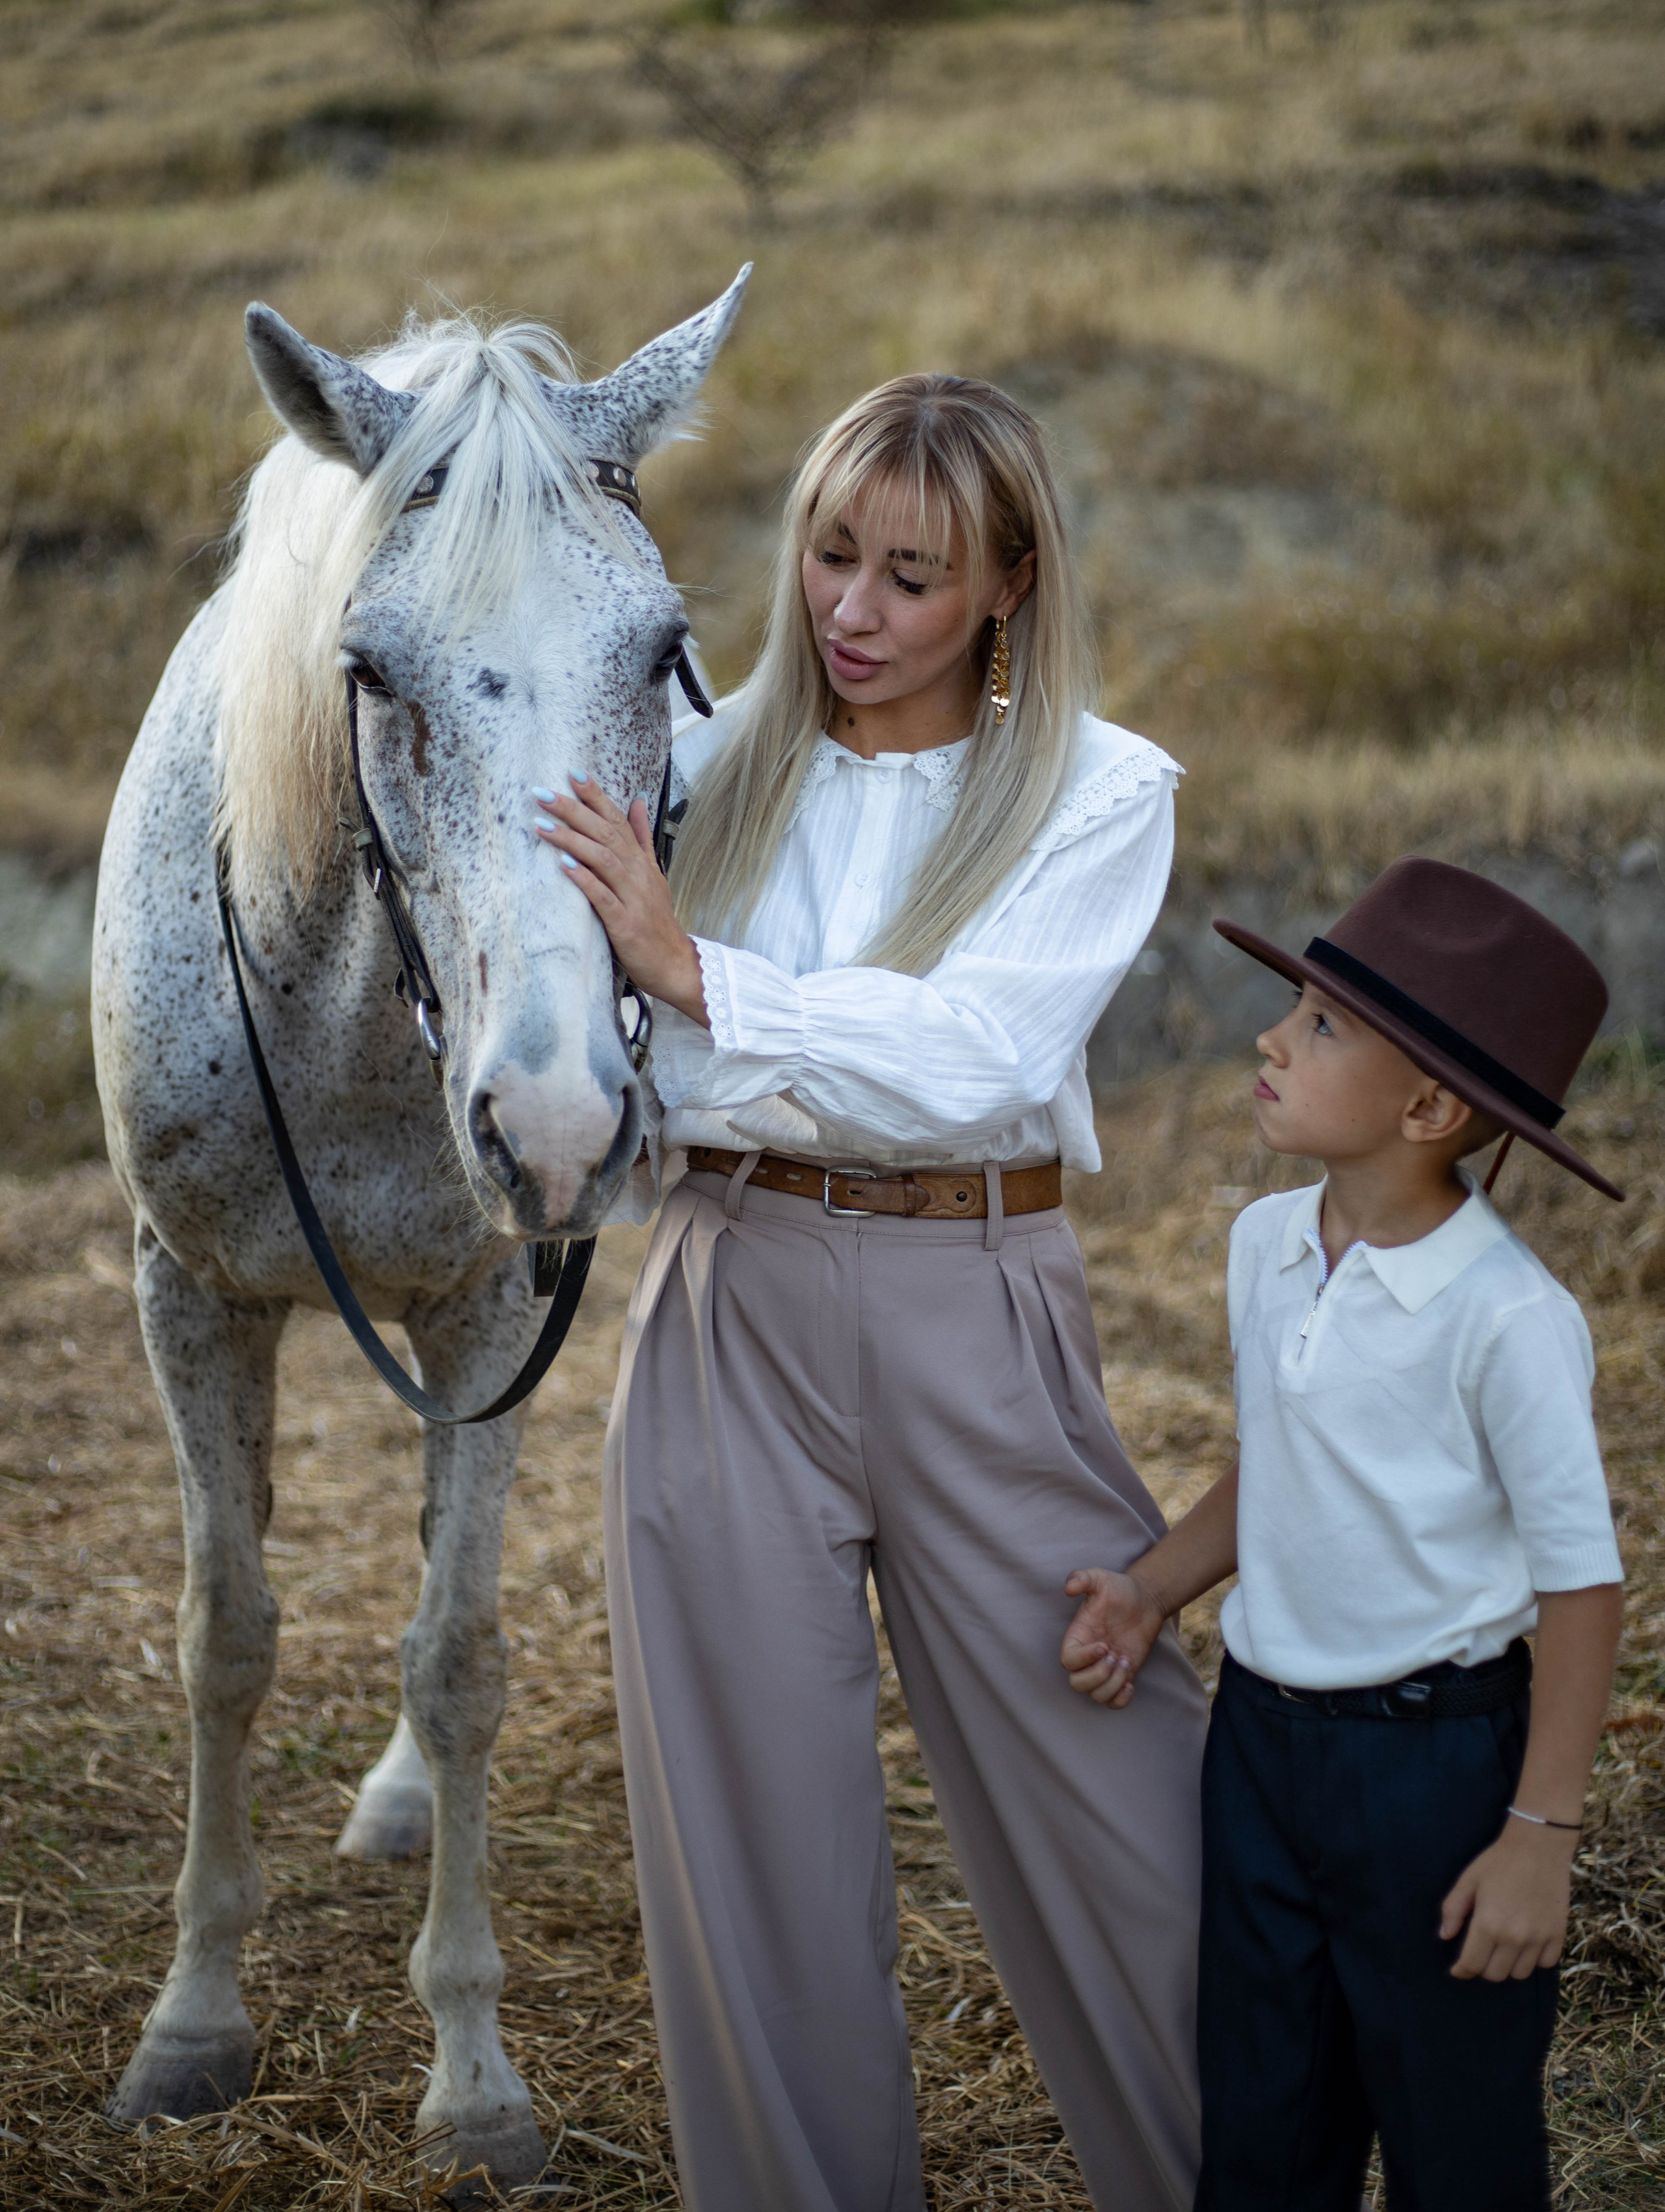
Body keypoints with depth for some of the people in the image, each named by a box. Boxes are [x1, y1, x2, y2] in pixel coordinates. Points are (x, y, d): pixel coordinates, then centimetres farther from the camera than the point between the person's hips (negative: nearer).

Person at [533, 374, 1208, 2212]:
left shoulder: (1100, 795, -2)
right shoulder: (707, 763, 4)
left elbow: (976, 1061, -18)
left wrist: (694, 972, -25)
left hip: (978, 1318, -2)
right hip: (727, 1311, 2)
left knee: (1105, 1779, 5)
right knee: (749, 1804, 9)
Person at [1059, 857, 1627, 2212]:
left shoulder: (1507, 1316, -21)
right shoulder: (1266, 1248, 0)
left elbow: (1581, 1579, -16)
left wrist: (1541, 1834, -16)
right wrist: (1151, 1593, 3)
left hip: (1437, 1757, -6)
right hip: (1262, 1739, 7)